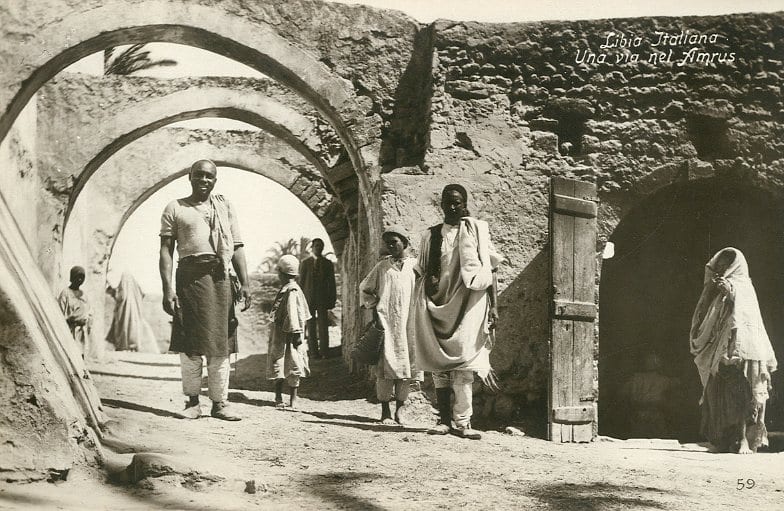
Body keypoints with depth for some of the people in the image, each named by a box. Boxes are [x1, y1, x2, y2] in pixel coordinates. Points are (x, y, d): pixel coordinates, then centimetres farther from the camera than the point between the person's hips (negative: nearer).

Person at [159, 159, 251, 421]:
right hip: (190, 274, -2)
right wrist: (167, 288, -8)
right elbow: (166, 250, 3)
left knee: (219, 343, 2)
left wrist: (244, 283, 3)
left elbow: (237, 247, 14)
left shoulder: (225, 206, 18)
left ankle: (220, 403, 7)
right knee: (190, 343, -1)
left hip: (220, 277, 2)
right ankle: (192, 401, 8)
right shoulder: (175, 208, 9)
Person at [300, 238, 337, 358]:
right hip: (309, 298, 0)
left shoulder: (328, 263, 7)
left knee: (323, 325, -4)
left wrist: (332, 299, 2)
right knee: (311, 325, 4)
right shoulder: (306, 263, 6)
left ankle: (324, 351, 1)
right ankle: (313, 351, 10)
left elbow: (331, 282, 7)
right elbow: (302, 281, 5)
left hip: (323, 298, 0)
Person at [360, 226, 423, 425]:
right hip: (386, 321, -1)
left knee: (406, 366, 1)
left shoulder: (416, 266, 8)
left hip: (408, 322, 1)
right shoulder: (382, 266, 9)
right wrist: (373, 305, 8)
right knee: (386, 366, -7)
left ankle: (399, 410, 9)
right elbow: (364, 288, 21)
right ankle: (385, 412, -1)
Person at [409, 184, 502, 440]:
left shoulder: (477, 230, 4)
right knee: (438, 362, 0)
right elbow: (422, 274, 16)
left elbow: (490, 270, 3)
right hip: (438, 304, 3)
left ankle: (462, 420, -8)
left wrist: (493, 306, -3)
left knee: (462, 362, -10)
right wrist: (418, 311, 9)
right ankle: (444, 418, 5)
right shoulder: (431, 236, 12)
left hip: (468, 303, -3)